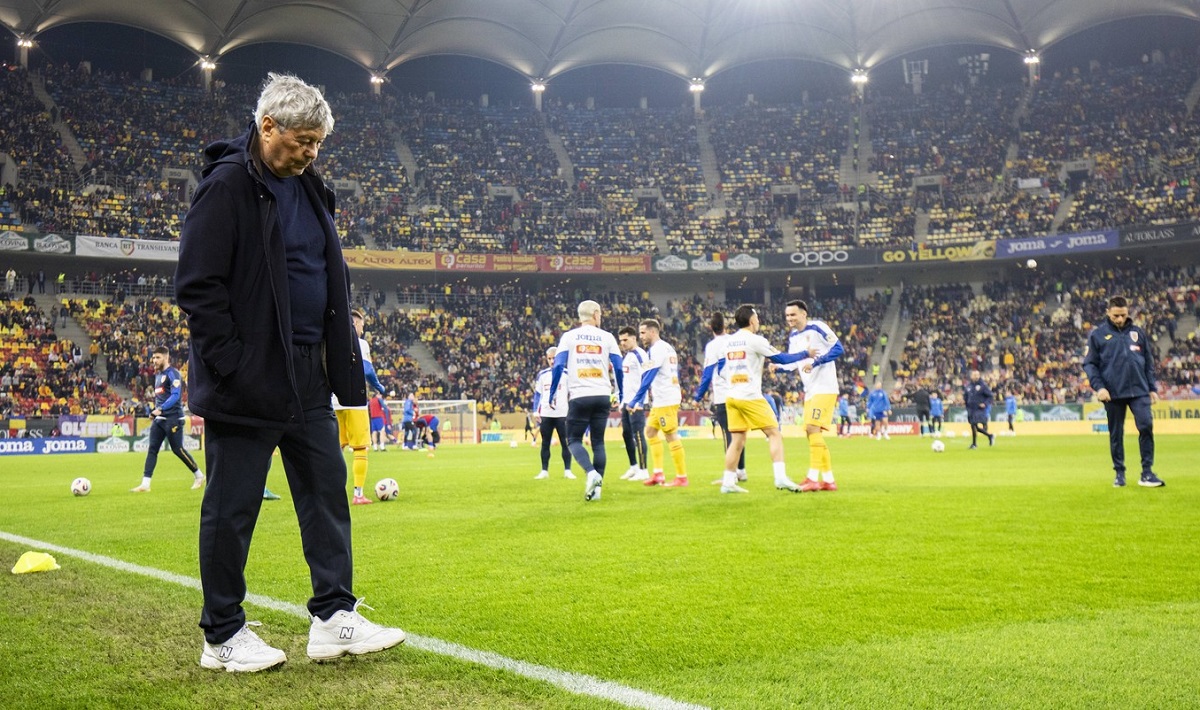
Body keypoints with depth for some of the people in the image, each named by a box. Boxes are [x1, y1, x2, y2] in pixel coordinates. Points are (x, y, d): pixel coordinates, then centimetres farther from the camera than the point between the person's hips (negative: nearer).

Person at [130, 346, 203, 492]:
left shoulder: (172, 374, -11)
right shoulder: (158, 374, 16)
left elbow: (175, 395, -21)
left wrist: (161, 408, -31)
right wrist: (155, 411, 18)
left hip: (173, 418, -8)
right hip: (159, 418, 8)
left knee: (177, 449, -4)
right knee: (152, 449, 0)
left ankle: (199, 476, 12)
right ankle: (145, 484, -3)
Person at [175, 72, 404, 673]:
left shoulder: (308, 189, 14)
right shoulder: (228, 184, -11)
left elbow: (331, 280, 20)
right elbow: (196, 286, -15)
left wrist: (341, 358, 12)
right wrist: (233, 364, -18)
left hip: (307, 377, 8)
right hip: (247, 382, -8)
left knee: (326, 491, 8)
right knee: (232, 508, 3)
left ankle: (334, 618, 16)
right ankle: (223, 636, 15)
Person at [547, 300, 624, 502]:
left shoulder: (569, 336, 4)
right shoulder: (607, 337, 7)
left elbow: (558, 366, -3)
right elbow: (618, 368, 6)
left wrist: (552, 393, 5)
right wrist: (620, 394, 18)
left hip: (579, 396, -2)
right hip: (602, 396, 2)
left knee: (574, 440, 7)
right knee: (598, 442, 10)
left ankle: (591, 472, -18)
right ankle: (597, 486, 4)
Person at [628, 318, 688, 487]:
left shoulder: (657, 349, -12)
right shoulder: (668, 348, 18)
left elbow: (648, 378, -18)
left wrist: (634, 401, -16)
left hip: (665, 400, -10)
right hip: (660, 400, 10)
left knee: (671, 436, -5)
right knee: (650, 431, 13)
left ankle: (681, 477, -1)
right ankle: (658, 474, 12)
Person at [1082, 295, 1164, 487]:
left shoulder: (1138, 333, 10)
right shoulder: (1098, 335, 2)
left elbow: (1149, 362, 14)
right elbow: (1089, 364, 0)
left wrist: (1153, 388, 10)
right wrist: (1099, 386, -12)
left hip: (1139, 390, 1)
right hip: (1113, 393, -1)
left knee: (1146, 426, -11)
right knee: (1116, 434, 6)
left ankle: (1147, 472, -3)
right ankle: (1119, 473, 17)